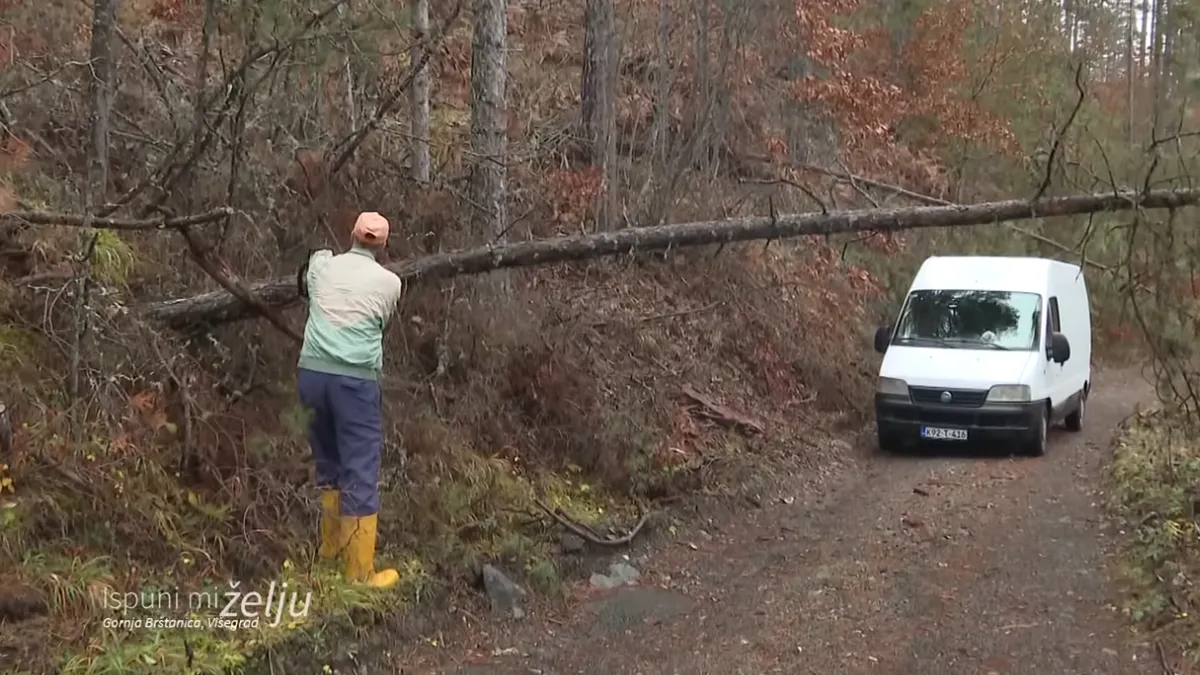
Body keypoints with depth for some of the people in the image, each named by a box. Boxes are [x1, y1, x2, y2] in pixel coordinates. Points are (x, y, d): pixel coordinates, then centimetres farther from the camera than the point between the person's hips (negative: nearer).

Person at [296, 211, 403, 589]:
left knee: (328, 461, 23)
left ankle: (331, 546, 36)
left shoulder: (321, 265, 9)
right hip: (355, 380, -4)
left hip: (312, 372, 4)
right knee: (360, 472, 0)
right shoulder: (390, 282, 1)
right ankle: (360, 572, 1)